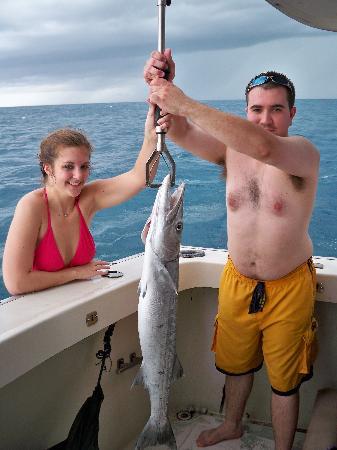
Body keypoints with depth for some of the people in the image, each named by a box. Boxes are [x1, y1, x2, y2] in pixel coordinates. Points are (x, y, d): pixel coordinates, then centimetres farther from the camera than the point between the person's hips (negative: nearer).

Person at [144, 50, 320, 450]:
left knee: (283, 380, 12)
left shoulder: (304, 154, -18)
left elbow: (263, 147, -40)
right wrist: (160, 88, -40)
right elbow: (179, 132, -18)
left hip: (288, 287, -4)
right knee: (235, 363, 26)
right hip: (236, 281, 5)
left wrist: (184, 103, -43)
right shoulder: (231, 149, -4)